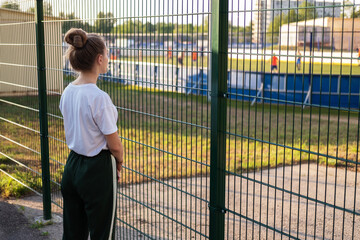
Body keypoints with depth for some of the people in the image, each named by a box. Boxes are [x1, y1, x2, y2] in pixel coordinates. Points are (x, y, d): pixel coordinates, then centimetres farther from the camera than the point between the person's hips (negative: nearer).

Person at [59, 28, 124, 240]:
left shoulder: (68, 92, 1)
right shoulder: (99, 98, -22)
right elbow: (115, 145, -16)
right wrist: (119, 161, 6)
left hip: (72, 165, 8)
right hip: (97, 171, -7)